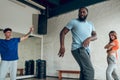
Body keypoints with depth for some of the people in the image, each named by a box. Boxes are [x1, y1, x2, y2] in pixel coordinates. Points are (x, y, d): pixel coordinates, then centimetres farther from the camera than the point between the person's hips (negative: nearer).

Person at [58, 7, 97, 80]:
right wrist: (62, 46, -11)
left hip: (87, 50, 7)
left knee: (84, 71, 9)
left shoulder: (90, 24, 21)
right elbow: (63, 33, 3)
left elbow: (95, 36, 13)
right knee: (90, 70, -18)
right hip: (78, 49, -7)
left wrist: (89, 38, -12)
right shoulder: (73, 22, 5)